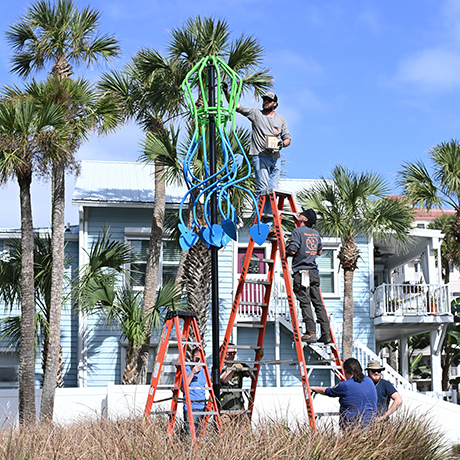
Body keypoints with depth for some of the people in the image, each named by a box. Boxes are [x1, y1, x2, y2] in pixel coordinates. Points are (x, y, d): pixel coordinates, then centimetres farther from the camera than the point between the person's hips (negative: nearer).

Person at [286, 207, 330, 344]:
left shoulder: (297, 231, -7)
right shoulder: (315, 233, 15)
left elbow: (292, 250, -14)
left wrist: (286, 249, 5)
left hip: (301, 272, -6)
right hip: (313, 272, 6)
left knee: (305, 303, -7)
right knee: (318, 303, 7)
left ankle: (311, 333, -13)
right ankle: (326, 334, 5)